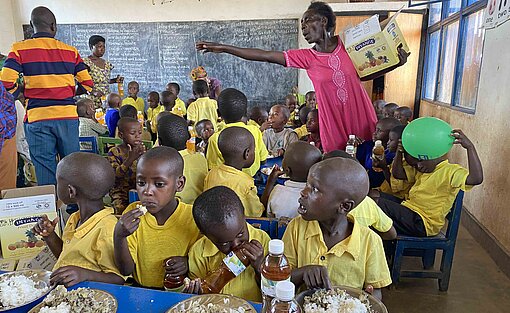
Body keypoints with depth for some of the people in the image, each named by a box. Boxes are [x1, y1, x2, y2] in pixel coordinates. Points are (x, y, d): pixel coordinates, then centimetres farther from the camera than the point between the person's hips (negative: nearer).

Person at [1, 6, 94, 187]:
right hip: (68, 116, 2)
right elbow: (87, 84, 6)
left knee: (45, 171, 5)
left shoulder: (20, 49, 0)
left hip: (37, 117, -1)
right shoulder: (70, 51, 6)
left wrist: (24, 94, 10)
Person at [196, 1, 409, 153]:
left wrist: (396, 63, 2)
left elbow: (363, 74, 14)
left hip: (361, 118, 0)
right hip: (333, 125, 0)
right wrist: (223, 48, -7)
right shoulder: (306, 57, -2)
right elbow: (265, 56, -5)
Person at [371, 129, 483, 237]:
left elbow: (476, 179, -25)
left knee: (377, 203, -24)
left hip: (422, 222, -9)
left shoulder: (451, 171, -7)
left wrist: (470, 147, -28)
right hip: (408, 214, 9)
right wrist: (399, 152, 6)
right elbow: (397, 174, 20)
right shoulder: (422, 170, 19)